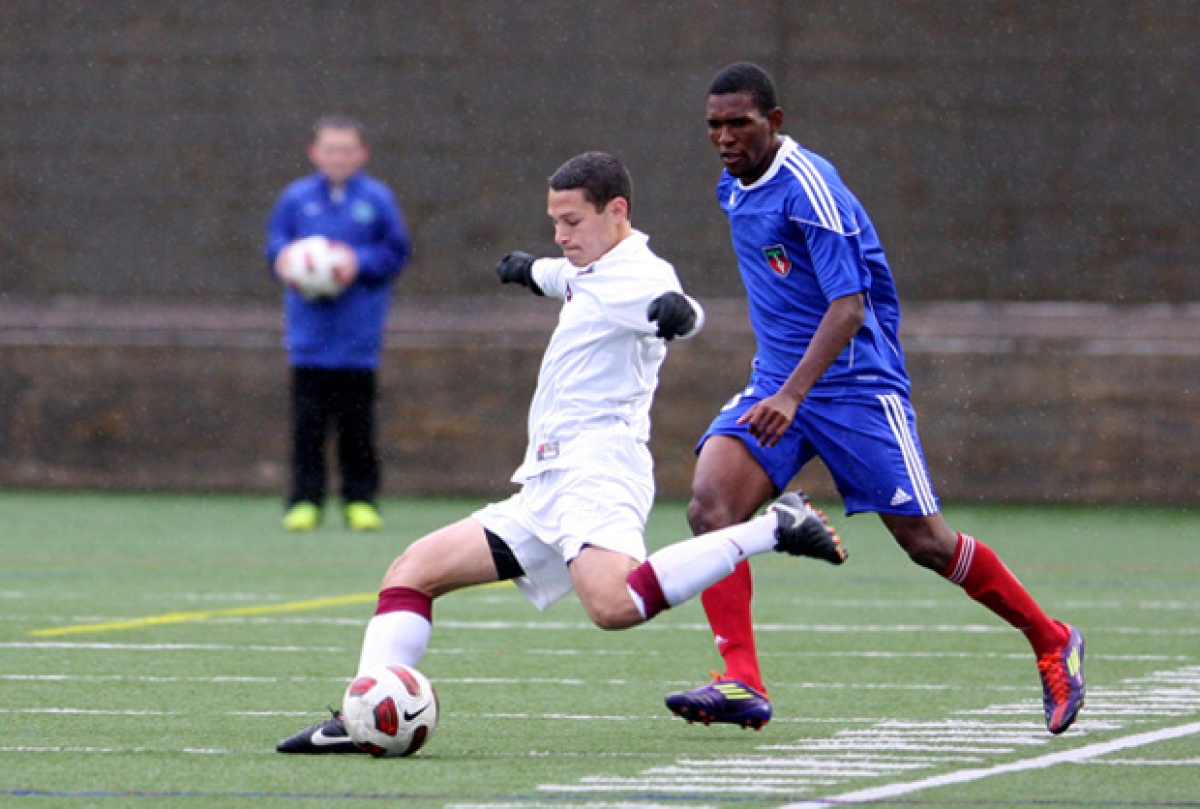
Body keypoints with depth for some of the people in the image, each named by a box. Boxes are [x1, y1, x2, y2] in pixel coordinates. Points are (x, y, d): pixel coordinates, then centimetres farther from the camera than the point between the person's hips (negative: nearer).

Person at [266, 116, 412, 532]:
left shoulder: (377, 199, 2)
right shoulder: (295, 198, 6)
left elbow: (397, 252, 3)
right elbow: (276, 242, 11)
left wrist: (360, 262, -11)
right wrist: (284, 258, -10)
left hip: (358, 332, -1)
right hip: (309, 331, 1)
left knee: (357, 420, 2)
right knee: (308, 420, -1)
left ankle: (361, 501, 10)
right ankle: (305, 501, 3)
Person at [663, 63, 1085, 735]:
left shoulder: (810, 188, -18)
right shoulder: (734, 189, 9)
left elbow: (849, 305, -25)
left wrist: (791, 395, -36)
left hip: (856, 385, -7)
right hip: (777, 383, 7)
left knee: (925, 542, -2)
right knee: (711, 504, -18)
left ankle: (1053, 644, 19)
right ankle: (743, 685, -22)